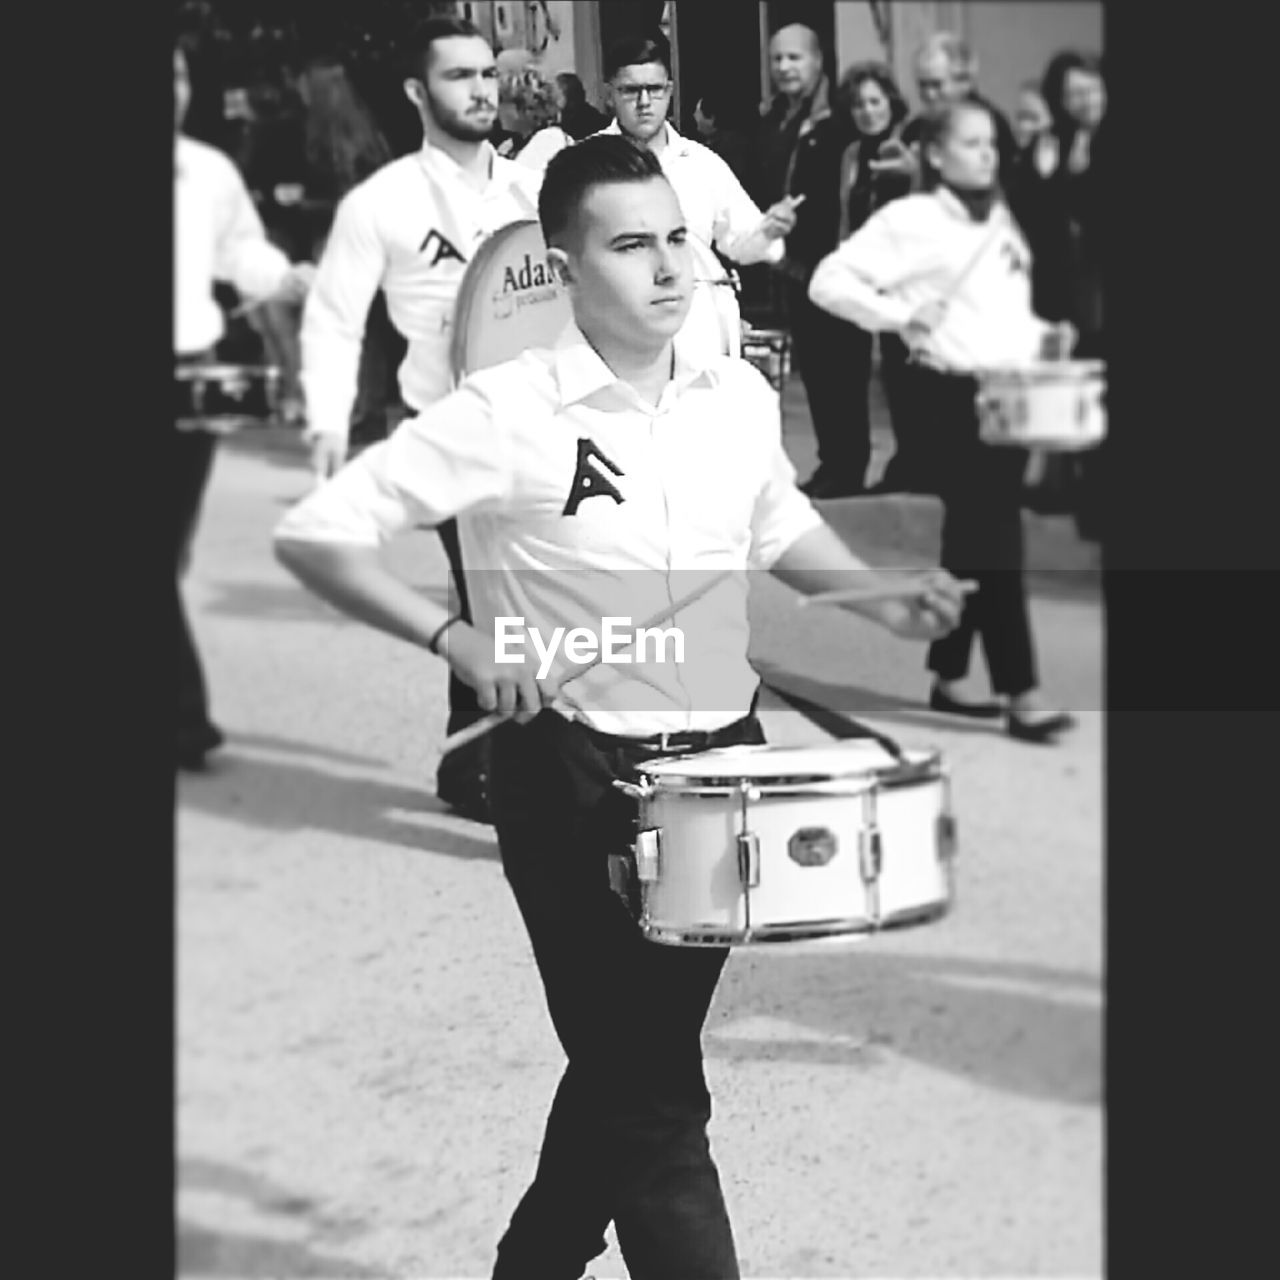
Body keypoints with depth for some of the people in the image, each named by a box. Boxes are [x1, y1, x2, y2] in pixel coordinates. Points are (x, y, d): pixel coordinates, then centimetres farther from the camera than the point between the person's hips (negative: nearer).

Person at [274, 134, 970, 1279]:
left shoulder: (741, 396, 1)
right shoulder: (506, 414, -15)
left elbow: (782, 528, 21)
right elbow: (315, 535, -15)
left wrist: (882, 600, 4)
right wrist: (458, 637, -27)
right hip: (574, 779, -6)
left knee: (630, 1063, 20)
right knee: (652, 1096, -3)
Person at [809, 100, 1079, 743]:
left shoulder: (1001, 219, 17)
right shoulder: (910, 220, -6)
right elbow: (829, 282, -11)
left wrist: (1043, 336, 8)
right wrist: (899, 314, -19)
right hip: (951, 393, -7)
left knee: (973, 538, 11)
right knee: (994, 538, -11)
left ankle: (948, 676, 21)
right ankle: (1020, 692, -10)